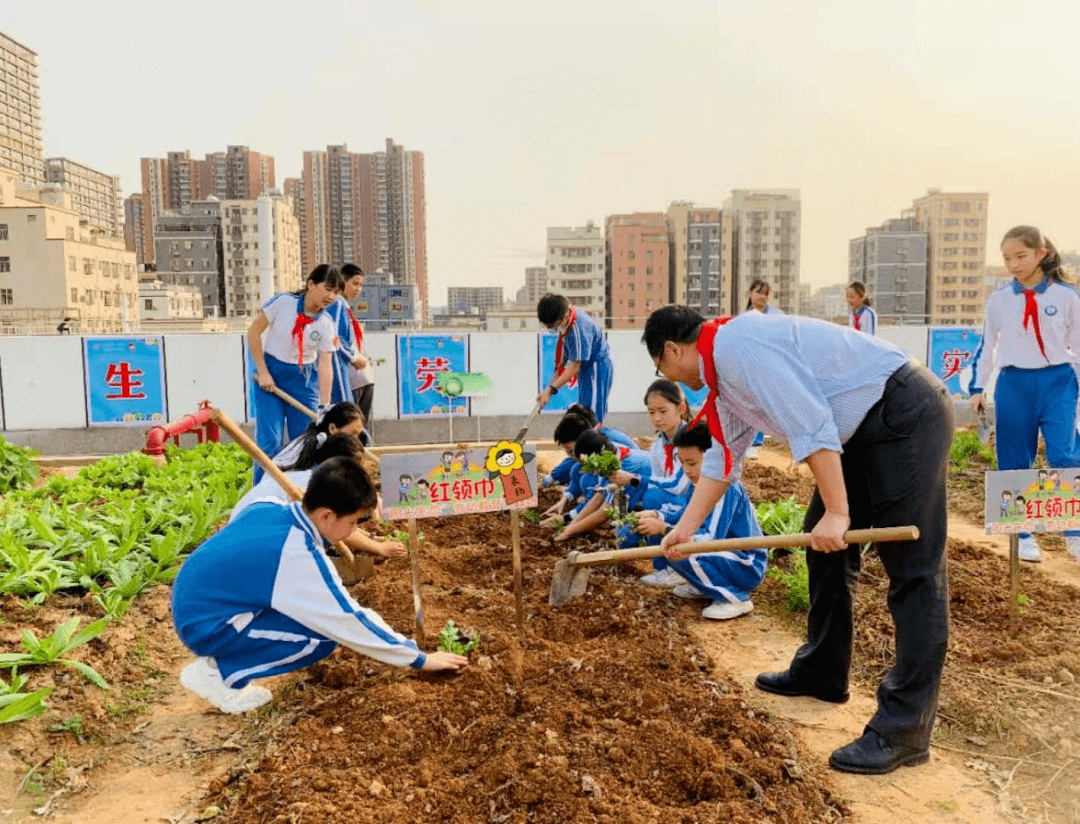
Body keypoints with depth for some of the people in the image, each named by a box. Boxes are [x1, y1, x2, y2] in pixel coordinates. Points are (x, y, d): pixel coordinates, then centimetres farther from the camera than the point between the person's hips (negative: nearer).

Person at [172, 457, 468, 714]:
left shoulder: (267, 511, -3)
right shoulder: (299, 557, -25)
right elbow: (349, 621, -19)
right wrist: (418, 659, -11)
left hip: (192, 602, 8)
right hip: (205, 625, -8)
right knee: (324, 635, -14)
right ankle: (220, 674, -5)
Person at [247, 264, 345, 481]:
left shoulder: (326, 324, -5)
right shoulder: (282, 302, -12)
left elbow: (325, 365, -8)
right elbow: (253, 332, -5)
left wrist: (324, 406, -15)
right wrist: (262, 372, -8)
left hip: (304, 379, 3)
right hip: (270, 374, -2)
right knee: (270, 441, -7)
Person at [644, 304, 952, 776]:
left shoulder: (734, 345, -18)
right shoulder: (723, 375, 14)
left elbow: (809, 425, -25)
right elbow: (723, 457, 22)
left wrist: (836, 512, -23)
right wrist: (686, 527, 24)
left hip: (905, 414, -11)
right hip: (860, 430, 11)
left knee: (913, 570, -7)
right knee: (823, 545, 15)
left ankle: (904, 731, -3)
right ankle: (822, 672, 28)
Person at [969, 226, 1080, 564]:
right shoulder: (998, 299, 4)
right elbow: (986, 346, 11)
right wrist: (978, 387, 8)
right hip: (1013, 385, 2)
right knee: (1015, 463, 5)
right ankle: (1024, 535, 18)